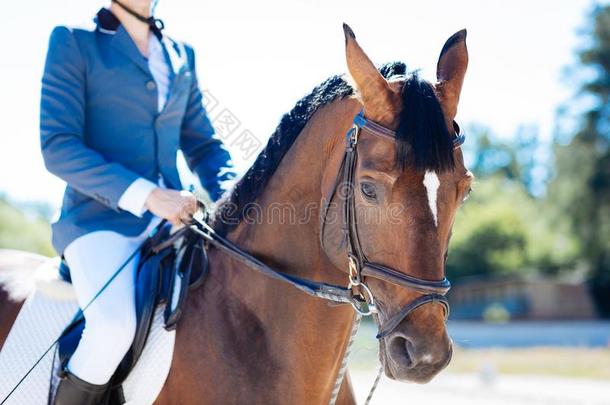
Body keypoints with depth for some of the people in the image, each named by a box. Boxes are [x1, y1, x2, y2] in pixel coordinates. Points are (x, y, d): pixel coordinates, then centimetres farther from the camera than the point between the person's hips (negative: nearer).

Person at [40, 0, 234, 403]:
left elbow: (203, 145, 20)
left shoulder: (182, 56, 16)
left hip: (172, 216, 6)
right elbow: (58, 148, -9)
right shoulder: (74, 42, 1)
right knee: (113, 328, -30)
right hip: (100, 218, -6)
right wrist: (145, 194, -20)